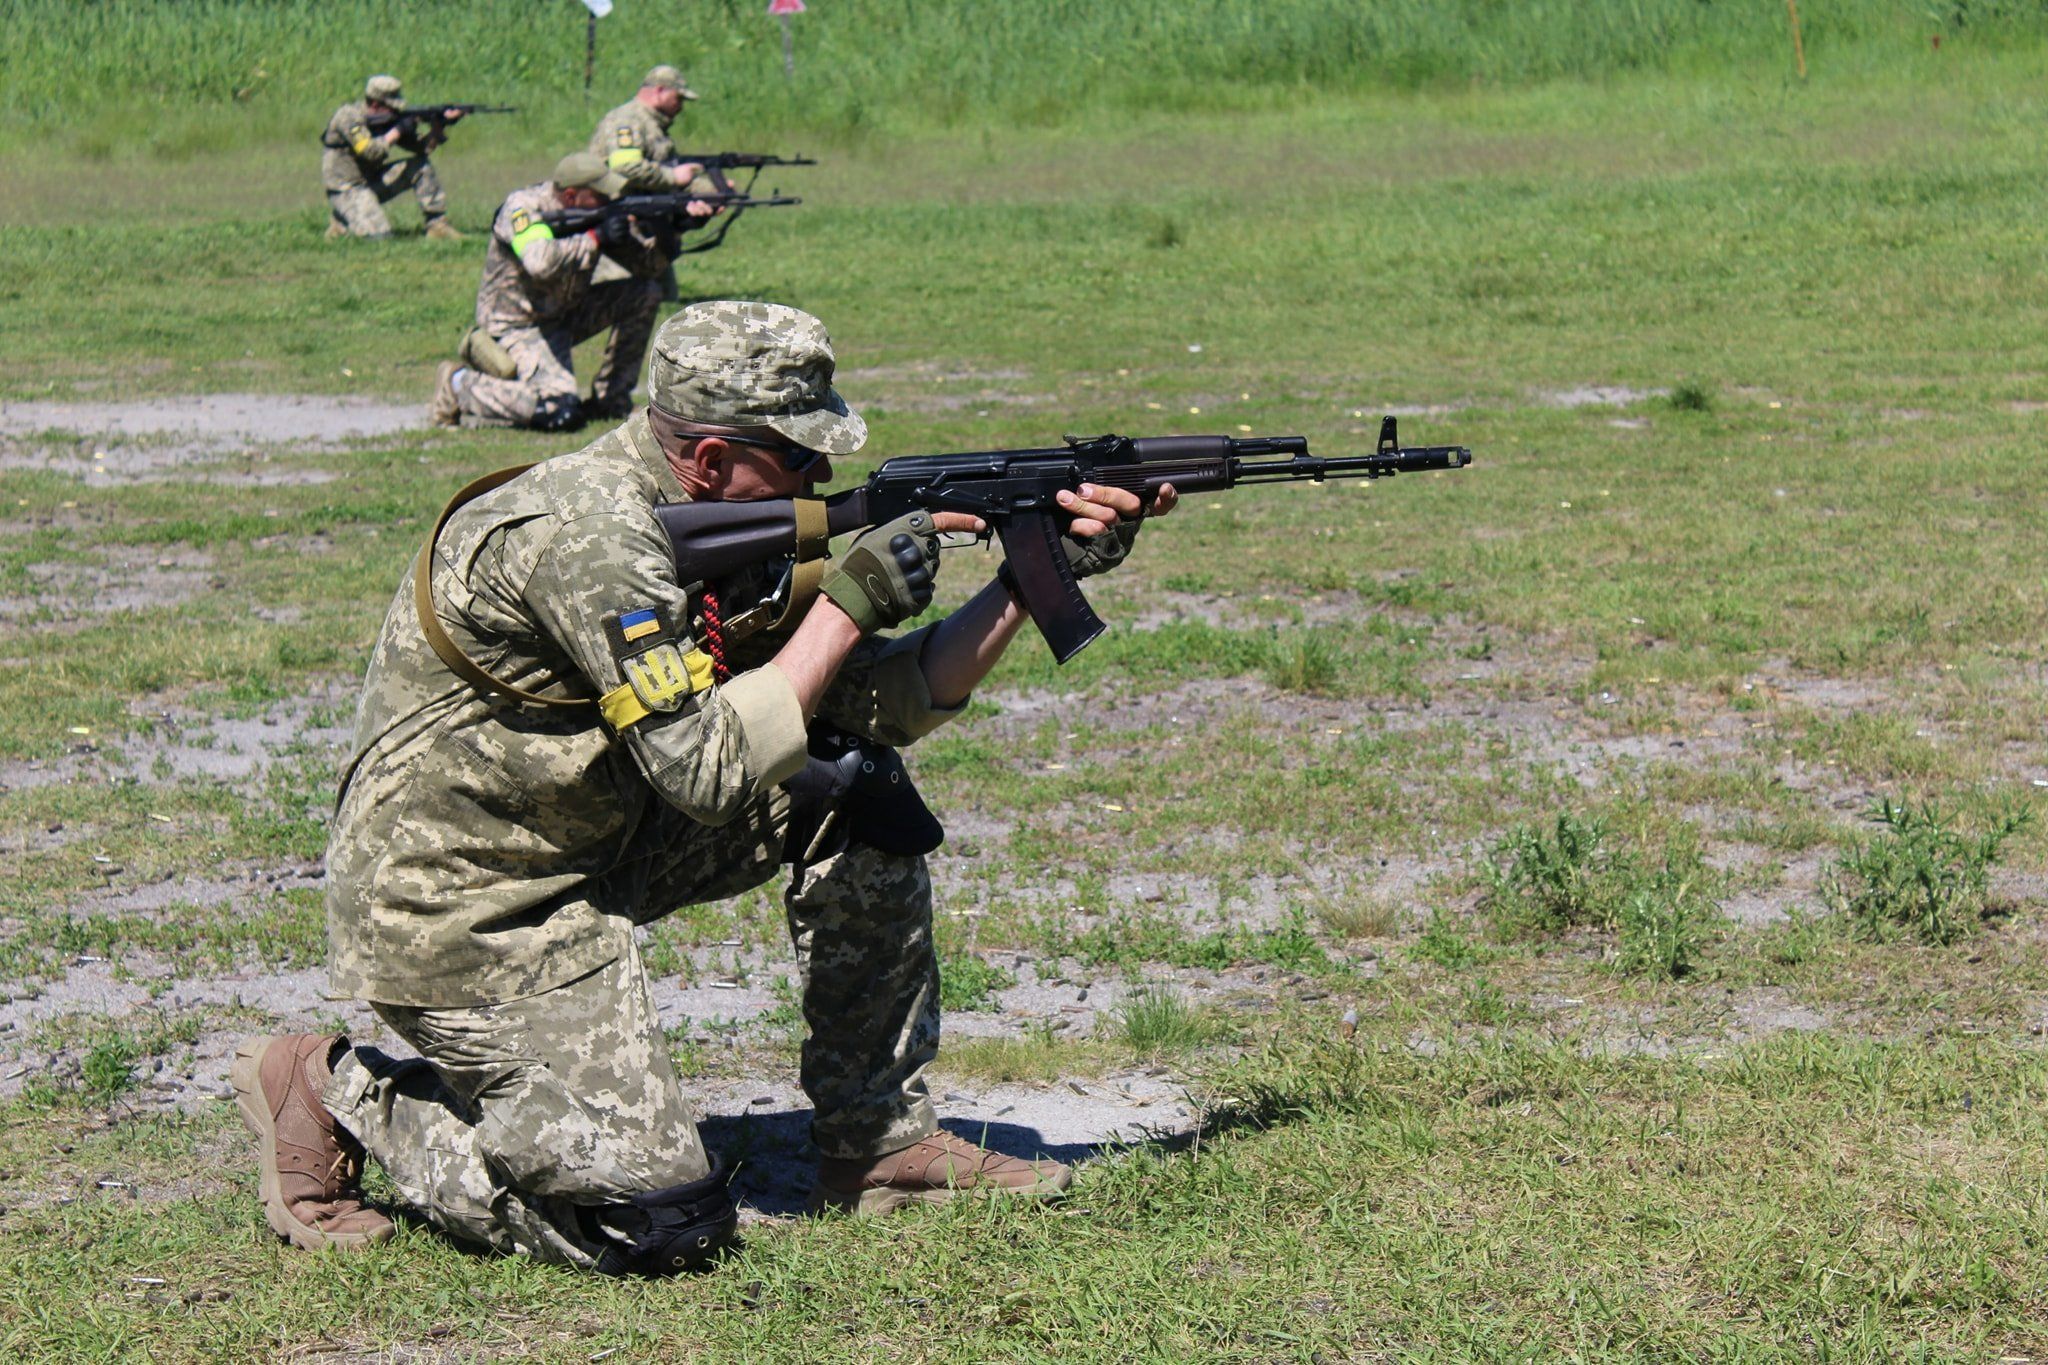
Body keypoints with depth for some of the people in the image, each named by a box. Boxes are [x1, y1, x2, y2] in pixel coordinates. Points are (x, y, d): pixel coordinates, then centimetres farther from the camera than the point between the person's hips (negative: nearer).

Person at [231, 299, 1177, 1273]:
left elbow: (890, 701, 6)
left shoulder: (725, 525, 3)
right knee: (663, 1223, -13)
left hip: (589, 843, 9)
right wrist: (850, 600, -23)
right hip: (459, 908, -9)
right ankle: (340, 1092, 4)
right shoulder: (587, 536, -26)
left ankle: (880, 1142, 8)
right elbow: (709, 770, -29)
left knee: (854, 781, 1)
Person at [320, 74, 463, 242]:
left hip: (372, 181, 8)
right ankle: (342, 221, 2)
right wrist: (396, 131, -21)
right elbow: (369, 151, -30)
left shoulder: (385, 119, 5)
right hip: (345, 189, -8)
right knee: (379, 235, -26)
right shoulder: (350, 116, -18)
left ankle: (437, 224, 0)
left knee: (421, 165, -4)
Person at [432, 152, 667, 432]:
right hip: (517, 324, -8)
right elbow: (541, 263, -41)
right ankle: (459, 384, -6)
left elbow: (650, 267, 3)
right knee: (560, 412, -28)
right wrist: (596, 238, -33)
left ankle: (610, 399, 5)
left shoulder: (598, 215, -1)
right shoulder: (523, 207, -21)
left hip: (565, 315, 8)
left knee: (644, 292, -1)